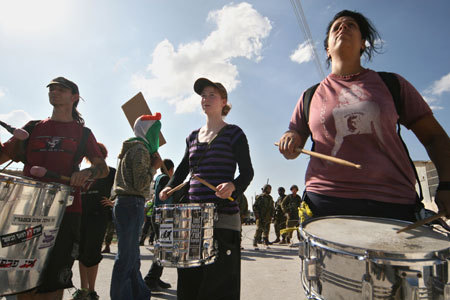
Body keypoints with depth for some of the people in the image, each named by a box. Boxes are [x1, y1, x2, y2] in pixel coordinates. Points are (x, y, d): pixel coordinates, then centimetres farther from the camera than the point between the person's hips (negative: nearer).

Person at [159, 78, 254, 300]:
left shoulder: (233, 133, -1)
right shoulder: (193, 136, 15)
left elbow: (247, 172, -5)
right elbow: (183, 168, 23)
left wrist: (232, 185, -24)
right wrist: (170, 187, 7)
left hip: (223, 216, -5)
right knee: (189, 281, 13)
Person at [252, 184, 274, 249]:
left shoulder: (270, 198, 15)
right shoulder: (260, 197, -5)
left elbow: (272, 207, 23)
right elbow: (255, 206, -7)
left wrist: (271, 215, 14)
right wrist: (257, 215, -12)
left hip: (268, 217, 6)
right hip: (261, 217, -6)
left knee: (267, 230, 11)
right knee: (259, 230, -9)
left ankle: (266, 241, 23)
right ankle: (255, 243, -3)